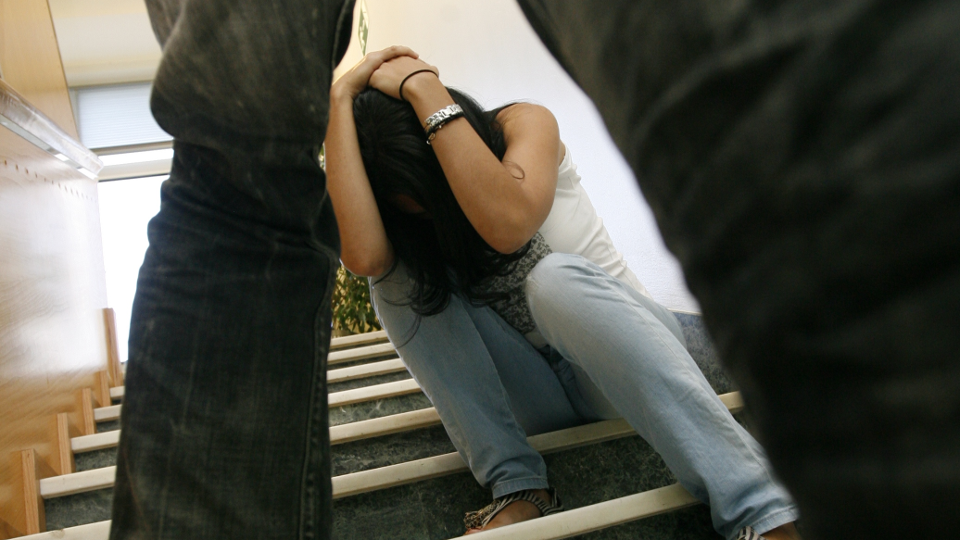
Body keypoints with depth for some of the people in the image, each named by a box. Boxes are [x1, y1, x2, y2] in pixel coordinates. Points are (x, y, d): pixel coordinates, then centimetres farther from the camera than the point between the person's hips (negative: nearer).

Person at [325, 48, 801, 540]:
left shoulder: (524, 125, -12)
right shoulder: (400, 194, -4)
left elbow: (509, 224, -36)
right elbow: (362, 256, -31)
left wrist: (424, 90, -28)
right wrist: (341, 99, -25)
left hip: (620, 354, -3)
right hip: (534, 397, 4)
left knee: (555, 277, -37)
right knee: (398, 272, -17)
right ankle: (516, 487, -22)